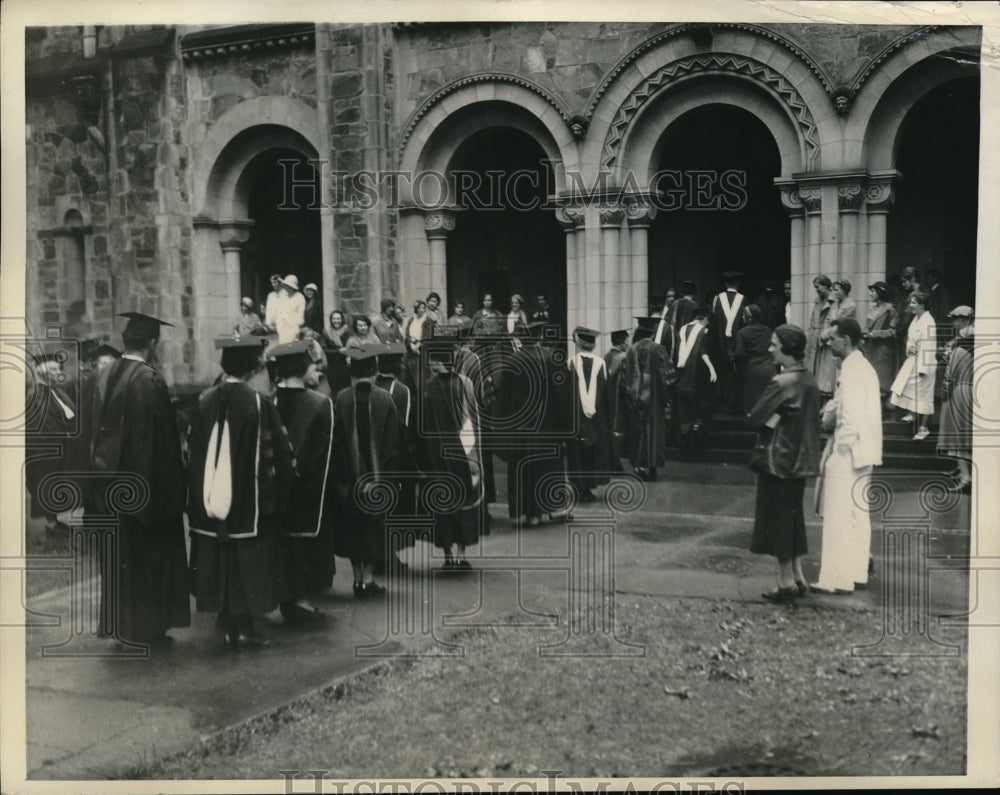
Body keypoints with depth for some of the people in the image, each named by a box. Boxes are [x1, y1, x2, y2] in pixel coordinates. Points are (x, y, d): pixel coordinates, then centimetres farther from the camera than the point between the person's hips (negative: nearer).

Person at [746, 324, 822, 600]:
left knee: (777, 517, 2)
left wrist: (772, 419, -2)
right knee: (793, 513, 16)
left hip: (777, 457, -8)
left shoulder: (781, 383, -20)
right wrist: (778, 418, 3)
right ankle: (798, 576, 20)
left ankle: (786, 581, 8)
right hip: (801, 459, 8)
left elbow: (754, 419, -20)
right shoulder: (810, 380, 5)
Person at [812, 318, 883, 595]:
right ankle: (857, 574, 22)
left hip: (848, 453, -10)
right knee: (858, 515, 14)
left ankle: (838, 579, -1)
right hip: (863, 452, 10)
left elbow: (851, 416, -21)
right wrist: (832, 410, 4)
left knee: (839, 517, -5)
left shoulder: (851, 370, -17)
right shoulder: (864, 367, 14)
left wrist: (840, 450, -14)